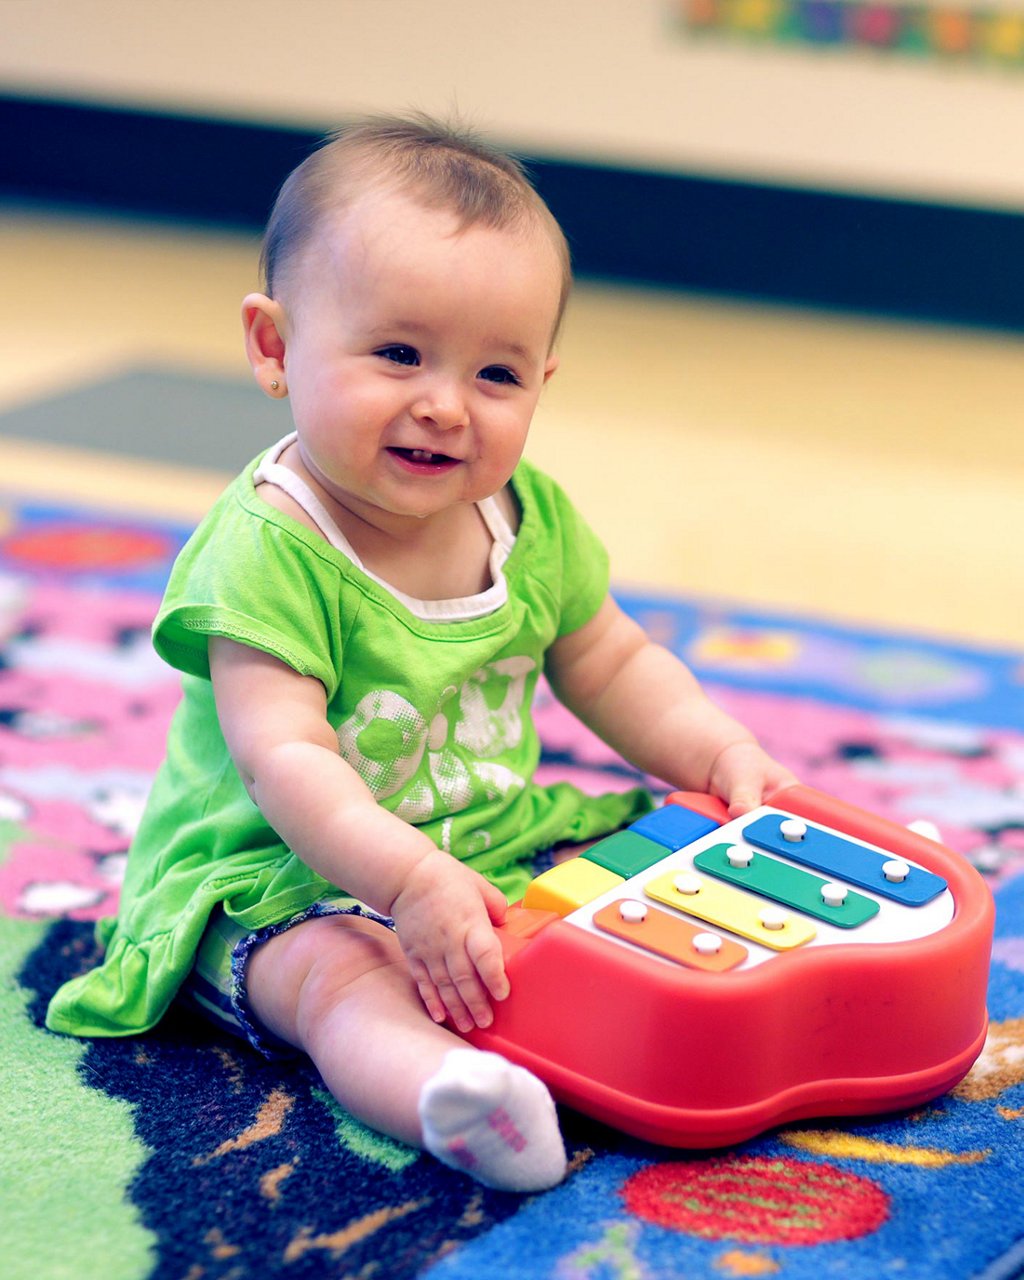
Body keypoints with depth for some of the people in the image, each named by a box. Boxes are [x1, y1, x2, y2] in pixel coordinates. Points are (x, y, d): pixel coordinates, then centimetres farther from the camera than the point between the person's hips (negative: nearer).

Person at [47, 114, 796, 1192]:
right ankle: (451, 1099, -62)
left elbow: (611, 665, 15)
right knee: (347, 979, -36)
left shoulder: (533, 519, 1)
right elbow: (286, 759, -29)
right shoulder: (267, 548, -21)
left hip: (497, 844, 9)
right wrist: (414, 880, -42)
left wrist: (718, 750, -2)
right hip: (285, 881, -8)